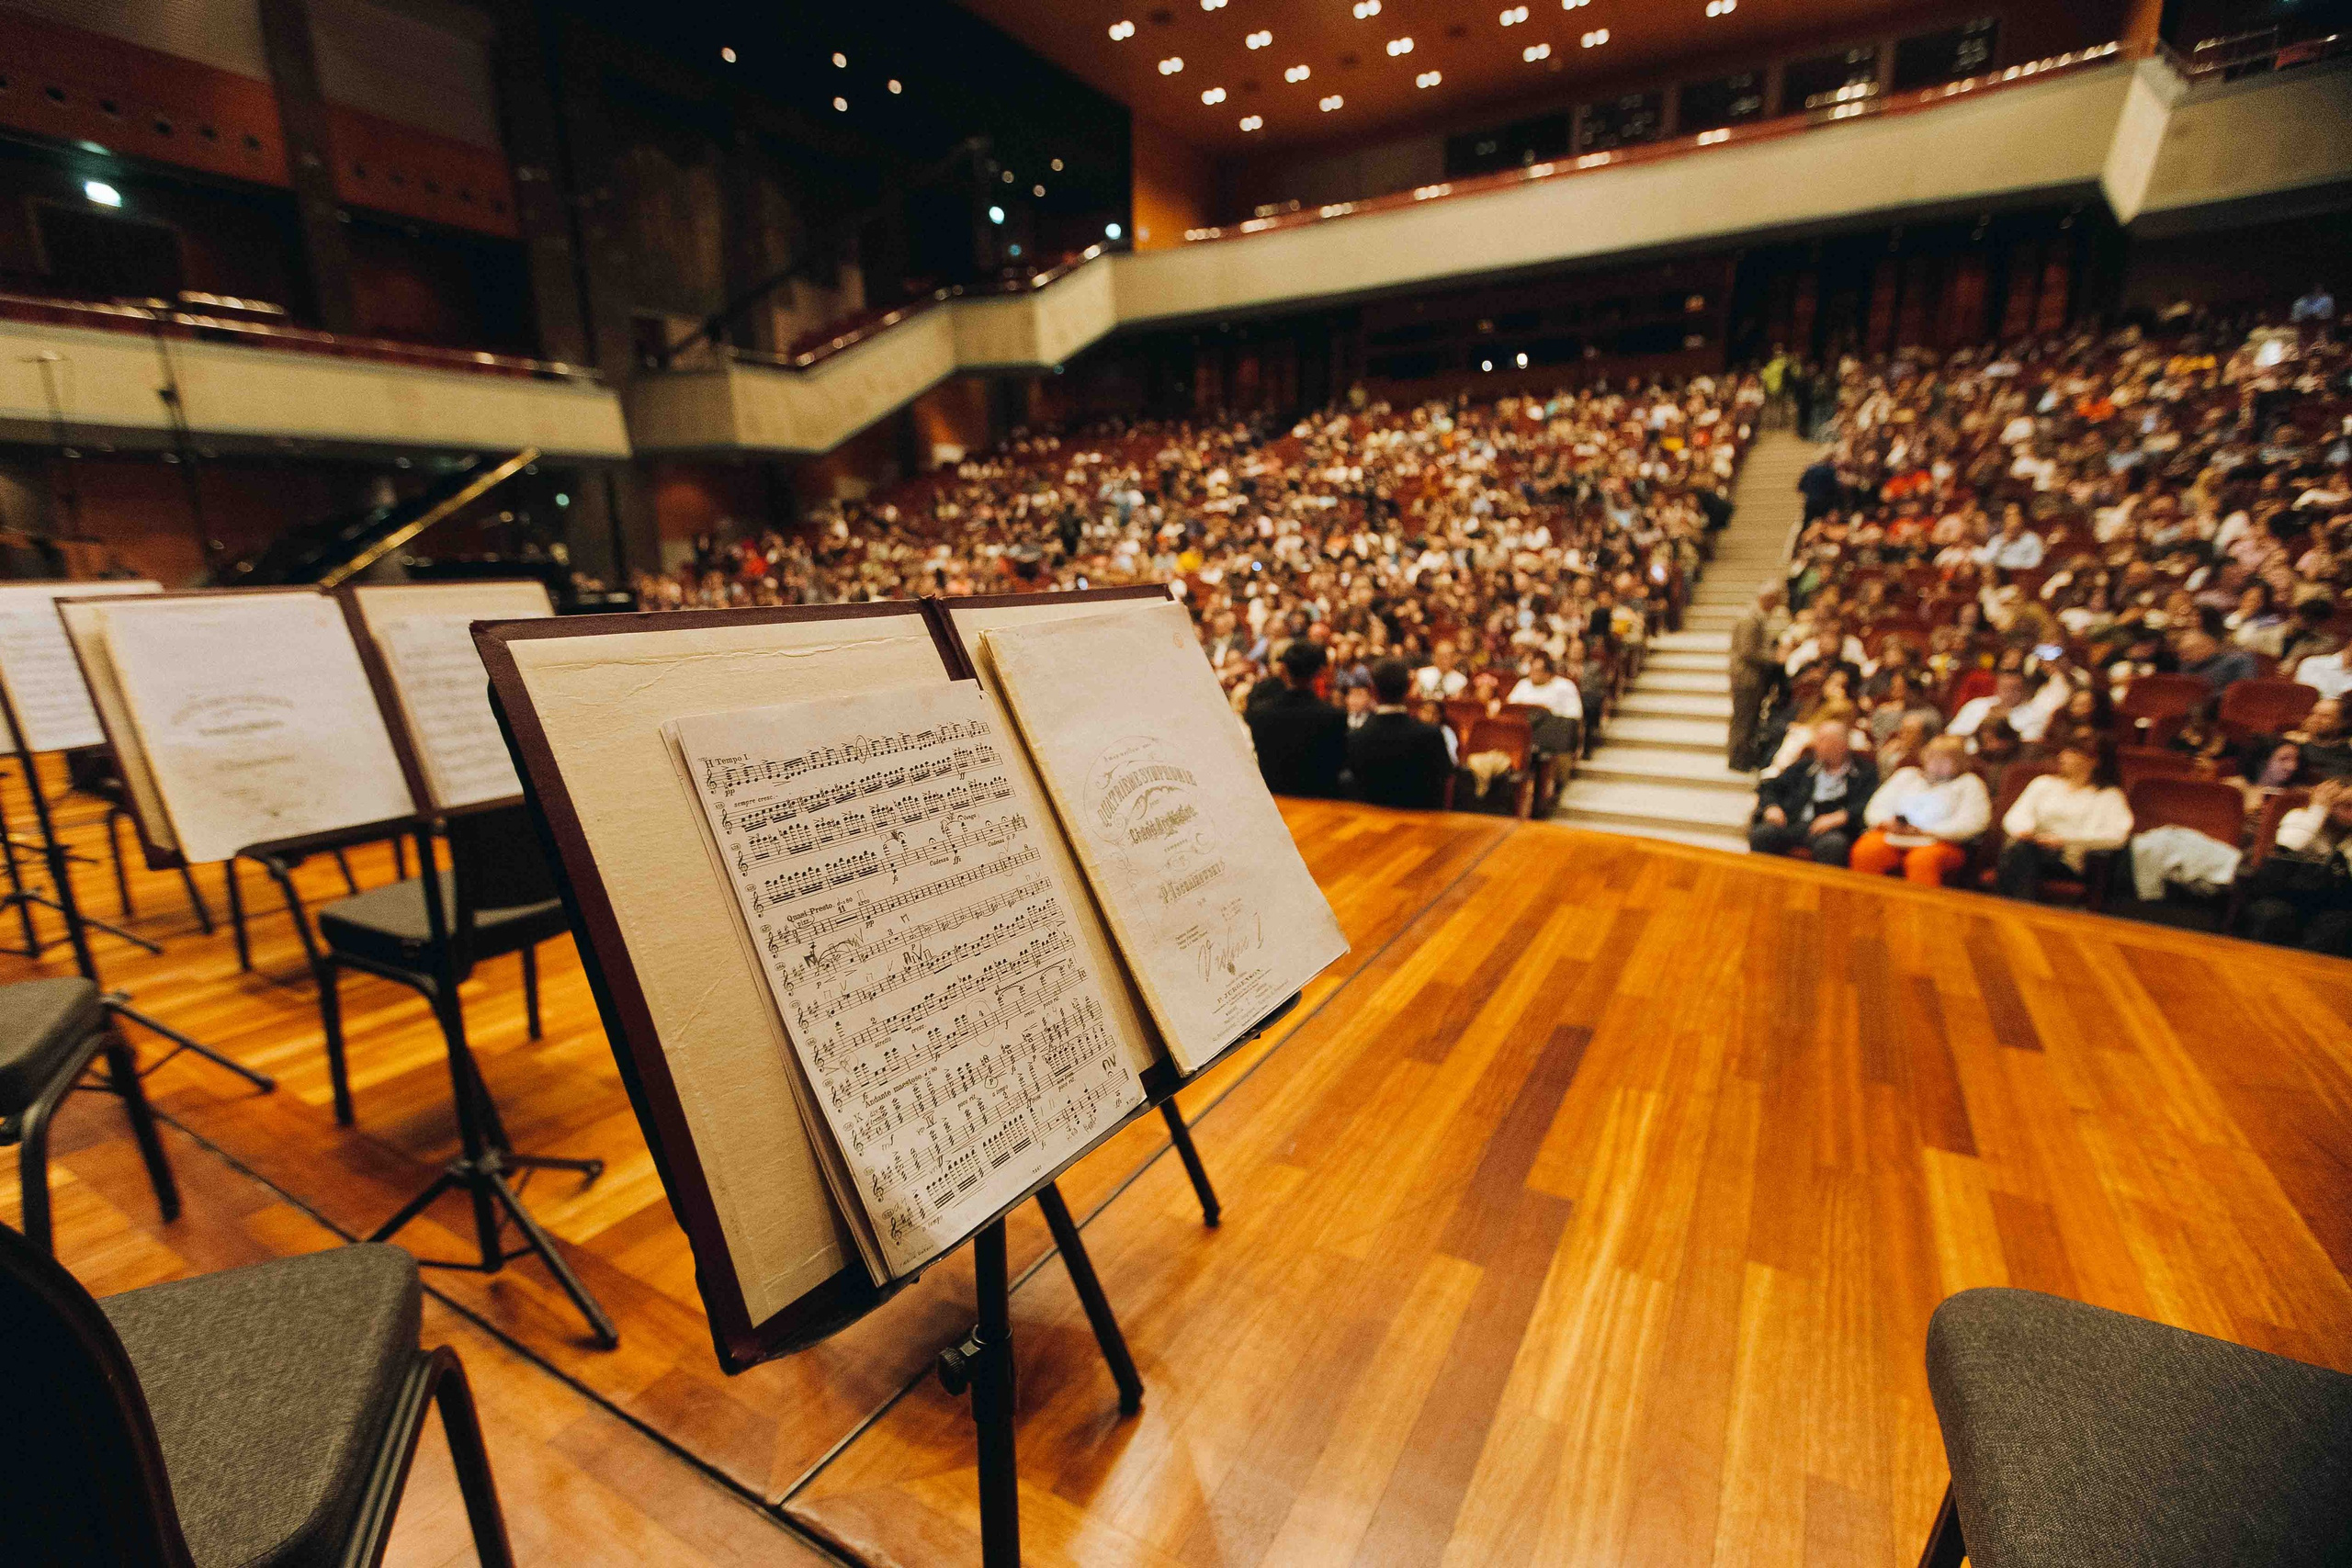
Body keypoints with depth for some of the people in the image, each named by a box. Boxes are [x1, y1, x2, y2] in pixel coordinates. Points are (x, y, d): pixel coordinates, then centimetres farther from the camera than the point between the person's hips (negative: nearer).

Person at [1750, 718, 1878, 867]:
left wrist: (1839, 817, -17)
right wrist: (1772, 807, -1)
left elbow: (1866, 805, 0)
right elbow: (1770, 787, 22)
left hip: (1832, 831, -3)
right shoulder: (1804, 765, 26)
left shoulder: (1865, 772, 16)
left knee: (1832, 843, -39)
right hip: (1792, 825, 3)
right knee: (1761, 833, -29)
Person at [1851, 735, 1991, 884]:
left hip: (1940, 842, -2)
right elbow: (1876, 807, 17)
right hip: (1892, 836, 2)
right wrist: (1887, 823, -7)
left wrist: (1927, 832, -12)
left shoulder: (1968, 783, 18)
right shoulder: (1907, 775, 27)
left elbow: (1971, 823, 0)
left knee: (1922, 860, -39)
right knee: (1864, 852, -32)